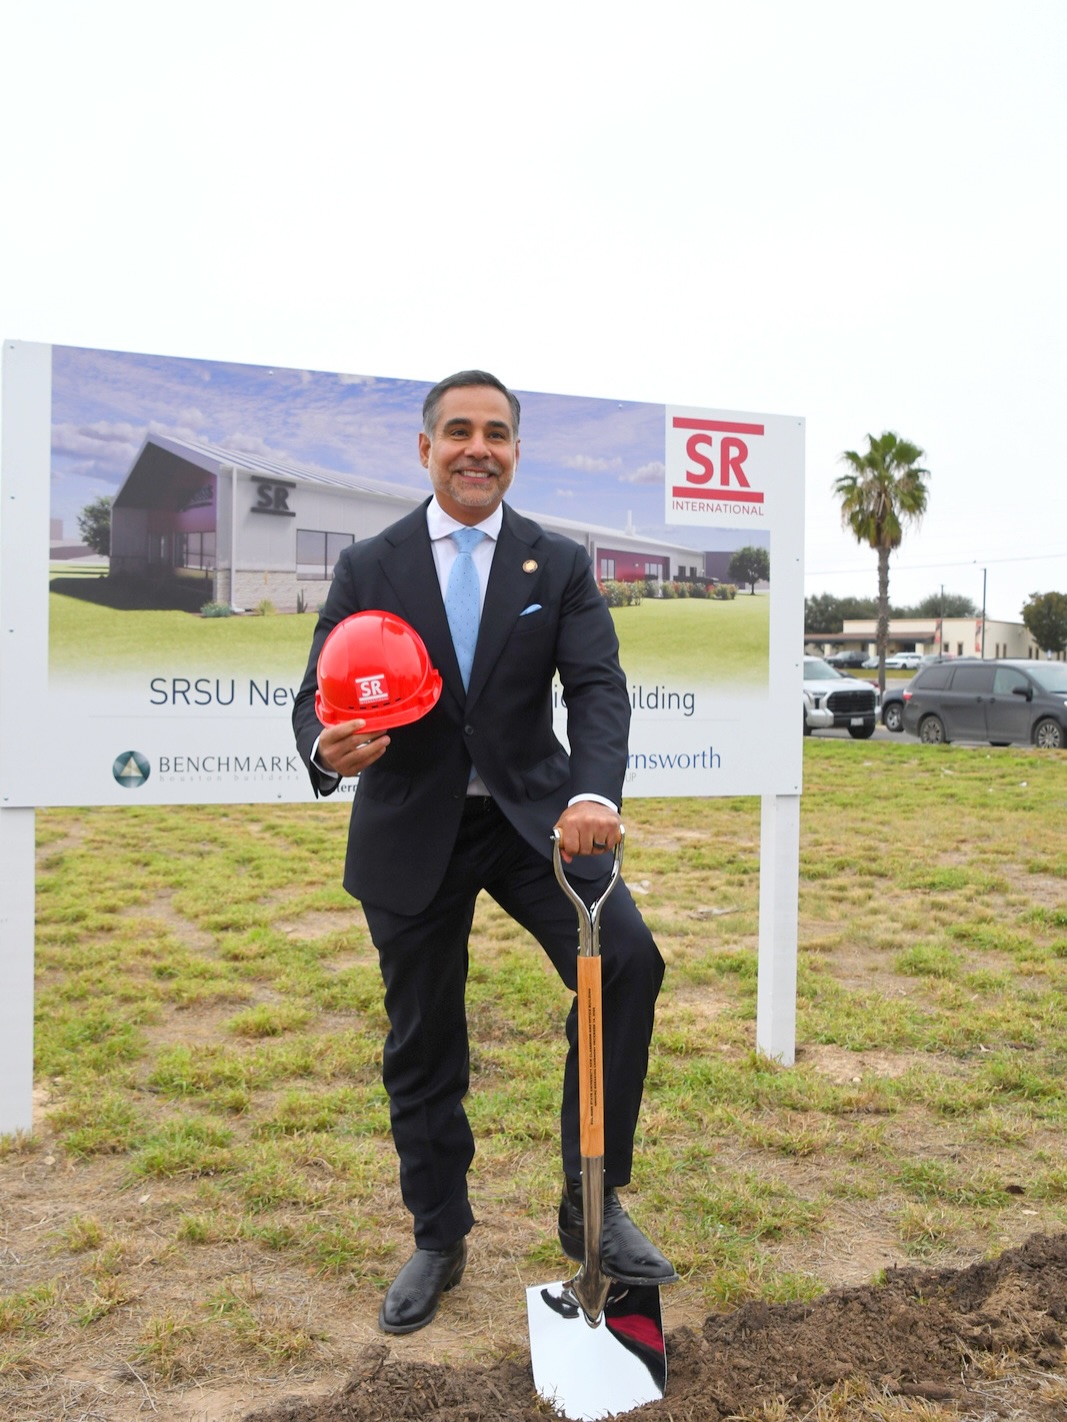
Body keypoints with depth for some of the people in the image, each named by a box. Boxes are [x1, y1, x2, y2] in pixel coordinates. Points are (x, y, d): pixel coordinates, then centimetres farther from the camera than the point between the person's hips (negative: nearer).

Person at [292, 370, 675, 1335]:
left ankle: (592, 1206, -1)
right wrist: (328, 748, -30)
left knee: (627, 962, -21)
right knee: (422, 1046, 9)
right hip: (411, 832, 0)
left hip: (533, 814, 0)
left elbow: (598, 687, -11)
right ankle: (438, 1241, 32)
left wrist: (595, 793, -32)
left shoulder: (561, 564, 0)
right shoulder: (368, 568, -1)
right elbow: (320, 694, -5)